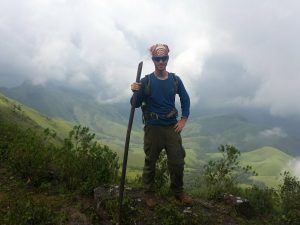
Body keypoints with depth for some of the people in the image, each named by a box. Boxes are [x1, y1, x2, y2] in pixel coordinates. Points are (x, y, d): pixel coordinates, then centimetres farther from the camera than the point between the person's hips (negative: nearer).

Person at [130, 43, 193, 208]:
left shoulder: (175, 80, 1)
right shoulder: (146, 81, -7)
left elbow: (185, 99, 14)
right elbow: (136, 105, -5)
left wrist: (184, 119, 5)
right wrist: (135, 93, -25)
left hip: (172, 127, 2)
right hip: (152, 128, -2)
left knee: (177, 162, 7)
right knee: (150, 162, 8)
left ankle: (178, 191, 28)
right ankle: (149, 193, 26)